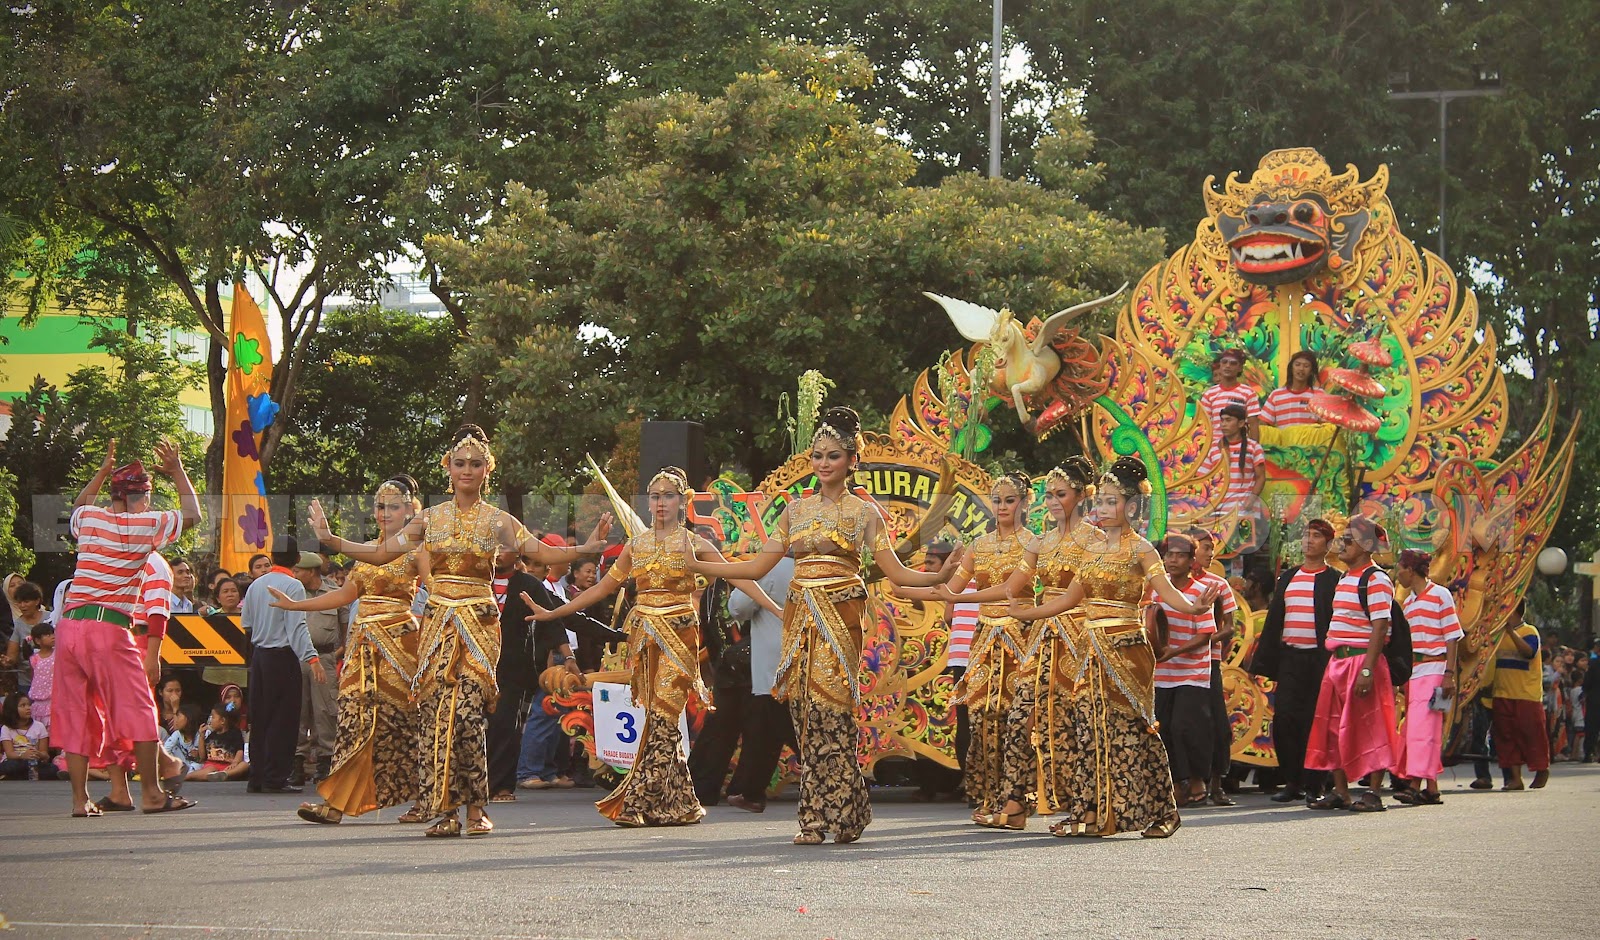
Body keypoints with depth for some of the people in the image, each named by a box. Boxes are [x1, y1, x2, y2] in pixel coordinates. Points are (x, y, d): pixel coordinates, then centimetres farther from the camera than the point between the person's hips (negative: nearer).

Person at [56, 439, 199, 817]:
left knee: (75, 714, 7)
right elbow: (192, 514, 15)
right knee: (137, 708, 3)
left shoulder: (88, 518, 11)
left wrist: (102, 472, 41)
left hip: (69, 625, 5)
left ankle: (80, 798, 5)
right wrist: (177, 470, 23)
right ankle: (151, 793, 2)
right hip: (109, 628, -5)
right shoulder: (146, 525, 0)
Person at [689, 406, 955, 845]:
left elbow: (897, 573, 0)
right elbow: (757, 567, 15)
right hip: (801, 618, 4)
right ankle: (818, 820, 3)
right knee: (808, 710, -1)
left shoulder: (864, 512, 5)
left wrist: (938, 577, -19)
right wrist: (695, 565, 11)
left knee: (828, 708, -11)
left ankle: (836, 816, -4)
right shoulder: (796, 510, 15)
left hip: (840, 615, -4)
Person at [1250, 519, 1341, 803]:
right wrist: (1265, 661, 11)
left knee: (1316, 722, -4)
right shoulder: (1288, 578, 17)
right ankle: (1292, 782, 8)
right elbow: (1273, 619, 17)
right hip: (1290, 657, 4)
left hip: (1320, 659, -4)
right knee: (1284, 719, -2)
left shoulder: (1335, 580, 3)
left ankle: (1314, 785, 3)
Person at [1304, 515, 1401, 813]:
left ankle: (1373, 794, -2)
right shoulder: (1345, 578, 17)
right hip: (1338, 662, 9)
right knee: (1334, 728, 9)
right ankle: (1340, 792, 15)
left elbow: (1379, 627, -17)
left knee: (1368, 728, -5)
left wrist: (1367, 669, -24)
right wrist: (1336, 662, 15)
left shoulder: (1375, 579, -11)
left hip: (1362, 660, -9)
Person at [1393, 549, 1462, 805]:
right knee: (1415, 728, 5)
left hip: (1433, 669, -7)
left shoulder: (1440, 595, -2)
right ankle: (1431, 788, 8)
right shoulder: (1407, 603, 18)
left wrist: (1449, 674, -12)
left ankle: (1416, 784, -21)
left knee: (1422, 726, -15)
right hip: (1411, 672, 7)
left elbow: (1452, 638, -5)